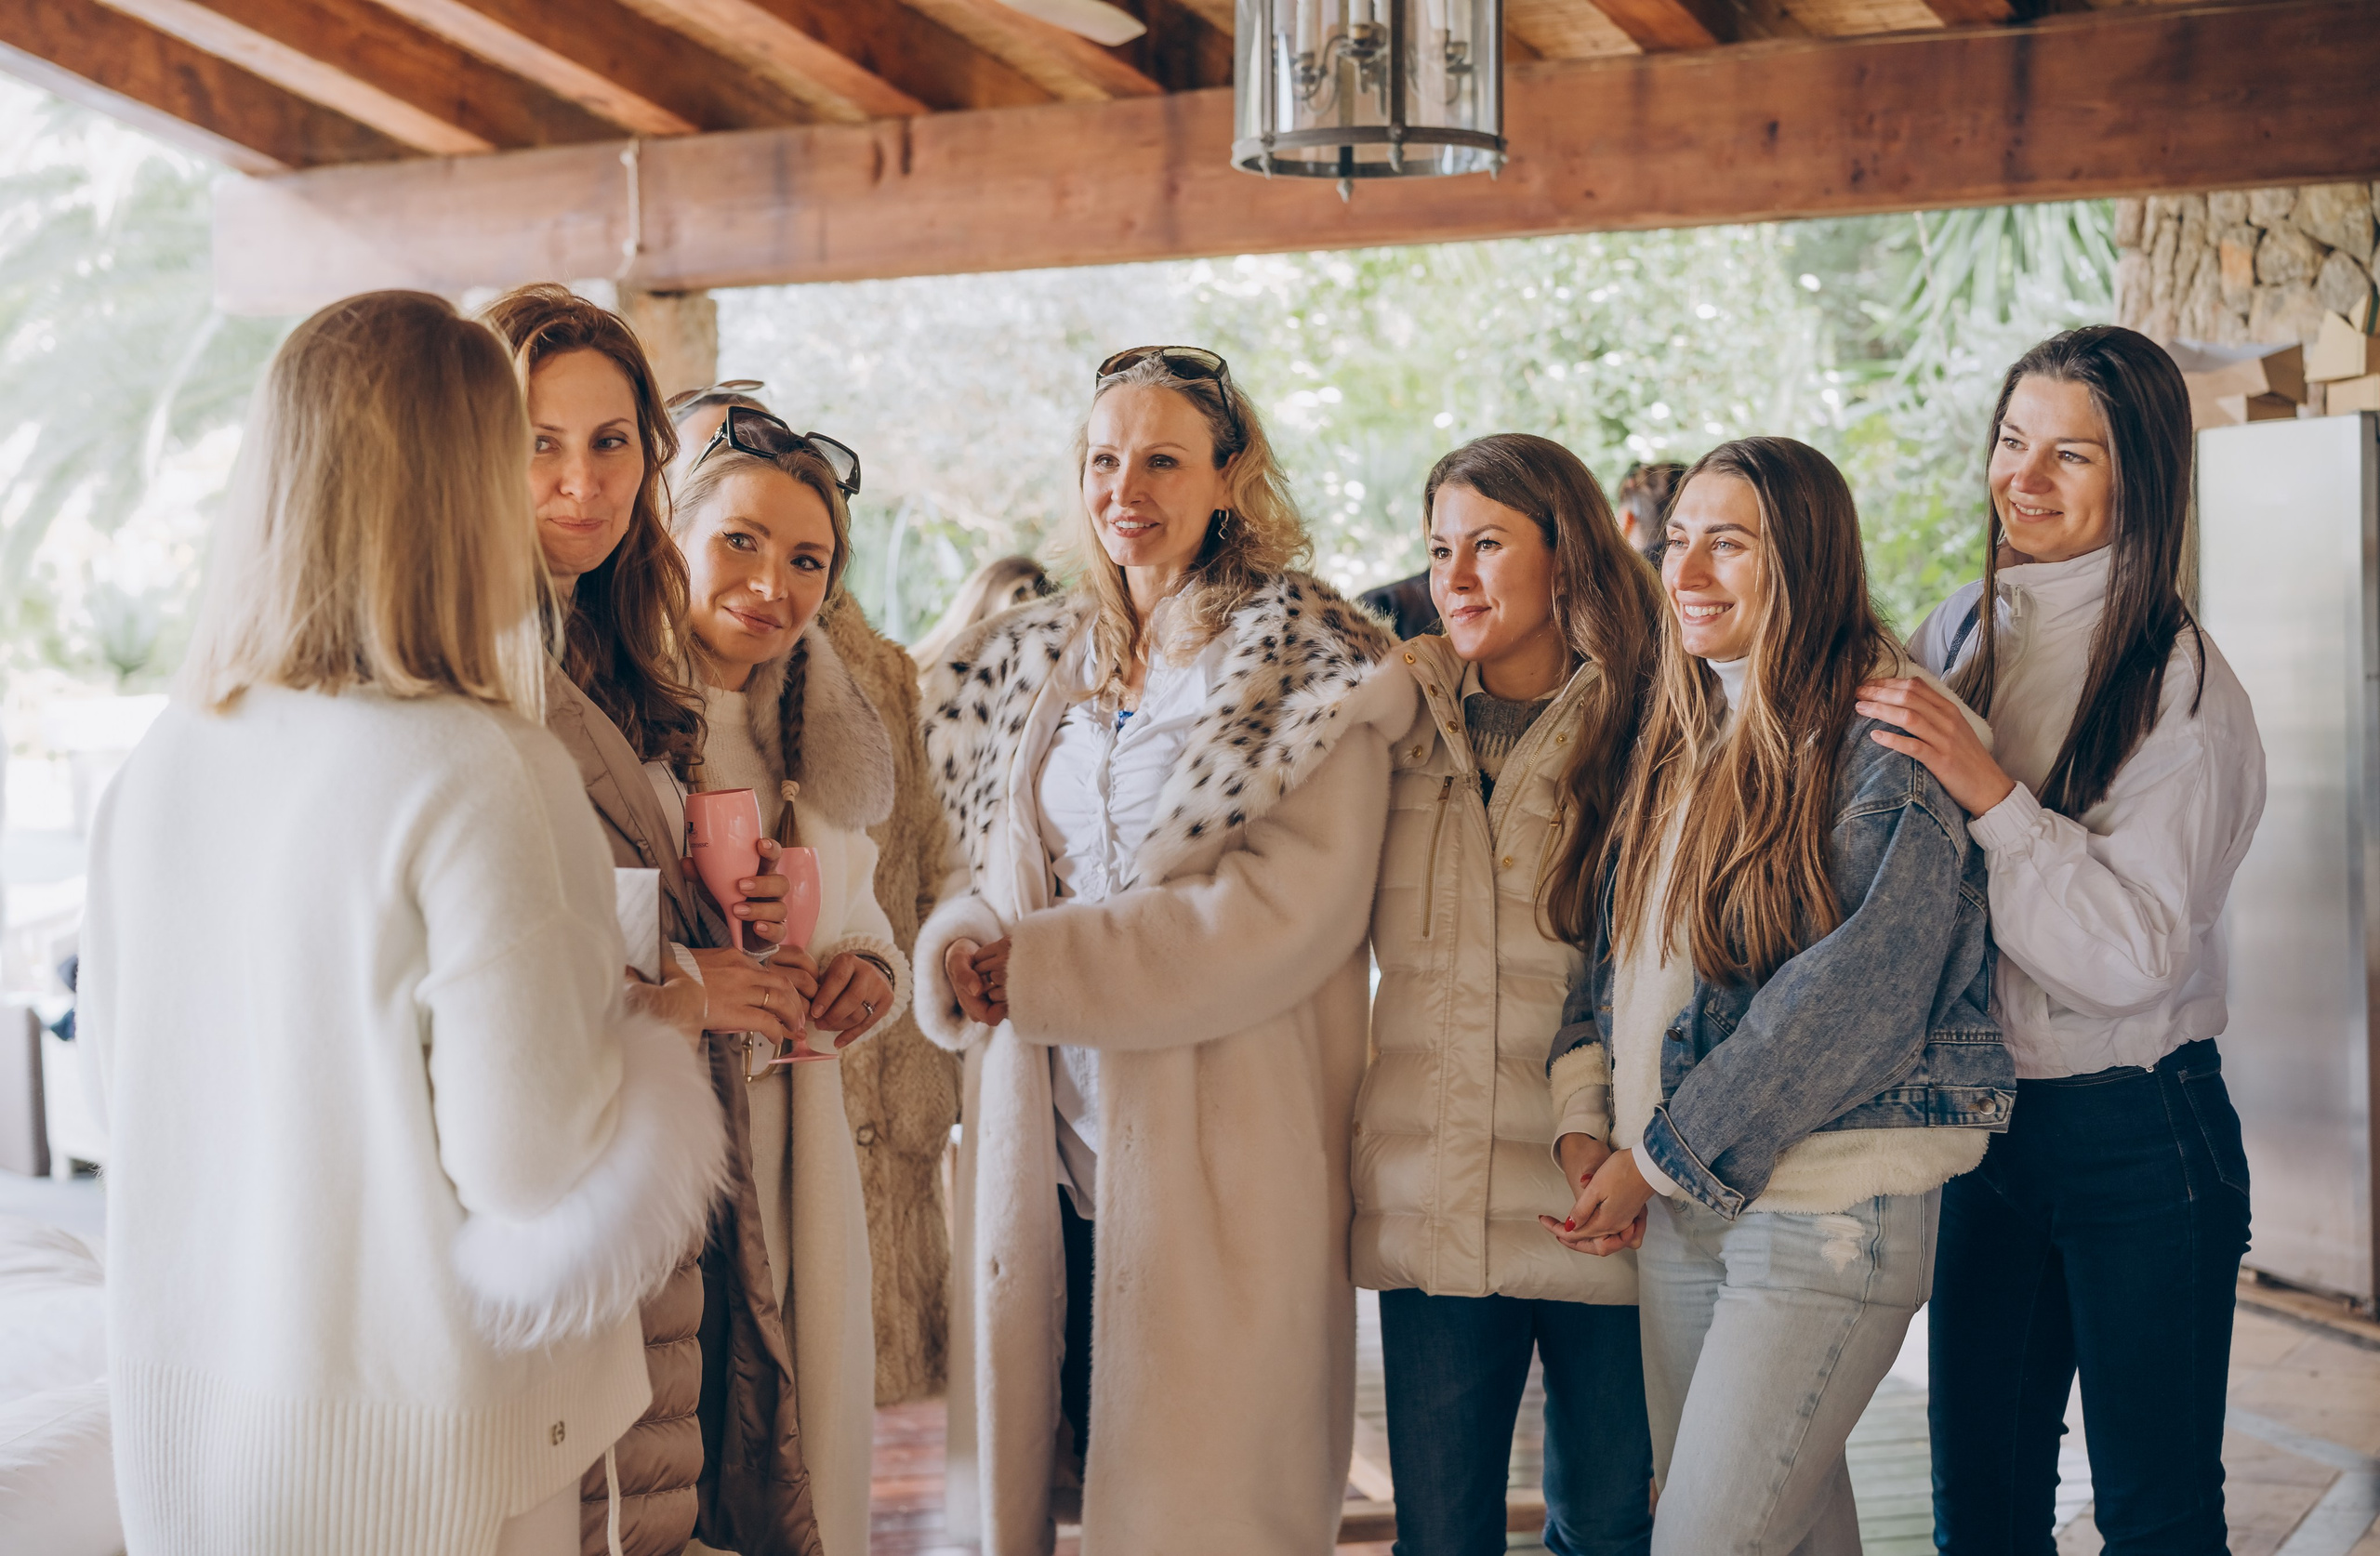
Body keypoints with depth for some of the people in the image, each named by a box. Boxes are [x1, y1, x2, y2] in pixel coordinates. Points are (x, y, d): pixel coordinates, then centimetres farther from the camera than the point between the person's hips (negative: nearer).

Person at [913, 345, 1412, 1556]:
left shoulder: (1309, 663, -4)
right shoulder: (1032, 661, 14)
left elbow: (1292, 907, -14)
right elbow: (978, 863, 15)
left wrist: (1039, 964, -15)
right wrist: (961, 945, -10)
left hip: (1220, 1154, -5)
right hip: (1052, 1139, 5)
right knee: (1055, 1457, 8)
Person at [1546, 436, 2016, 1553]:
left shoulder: (1884, 739, -11)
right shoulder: (1678, 739, 12)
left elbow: (1859, 995, -17)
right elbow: (1617, 946, 16)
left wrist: (1663, 1156, -12)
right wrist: (1582, 1117, 0)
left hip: (1828, 1204, -7)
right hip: (1673, 1206, 7)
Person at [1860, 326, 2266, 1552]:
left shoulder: (2180, 682, -12)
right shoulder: (1957, 637, 5)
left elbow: (2134, 953, -20)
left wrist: (1990, 793, -26)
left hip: (2137, 1139, -5)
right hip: (1982, 1118, 5)